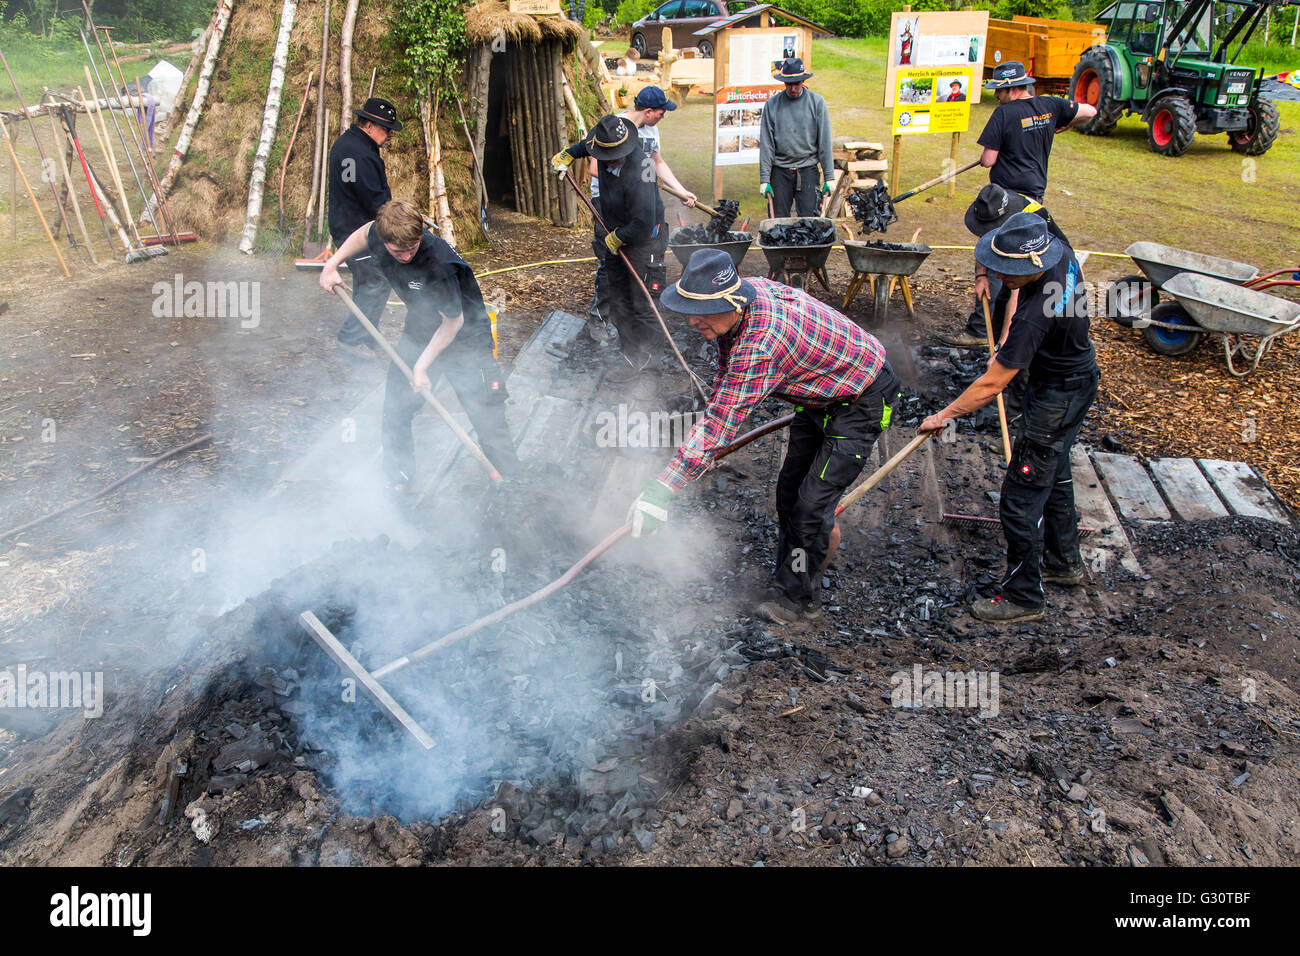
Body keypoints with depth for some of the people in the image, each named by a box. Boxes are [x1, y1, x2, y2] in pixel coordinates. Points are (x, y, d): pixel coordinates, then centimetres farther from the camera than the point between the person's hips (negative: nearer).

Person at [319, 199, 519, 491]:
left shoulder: (439, 265, -35)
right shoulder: (379, 235, -15)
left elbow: (453, 322, -21)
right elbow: (363, 234, 13)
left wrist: (422, 364, -15)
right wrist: (332, 264, 6)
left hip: (465, 340, -6)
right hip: (418, 334, 6)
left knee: (489, 423, -5)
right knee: (395, 412, 11)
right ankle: (399, 483, 31)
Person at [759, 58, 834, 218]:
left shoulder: (817, 102, 2)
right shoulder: (772, 105, 3)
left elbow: (825, 142, 1)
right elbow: (766, 144, 3)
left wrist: (829, 177, -2)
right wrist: (764, 178, -3)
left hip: (808, 170, -1)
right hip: (780, 171, 1)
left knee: (808, 218, -5)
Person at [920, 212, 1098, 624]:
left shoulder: (1035, 314, -36)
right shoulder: (1059, 251, -11)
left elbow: (991, 385, -29)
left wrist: (943, 415, -17)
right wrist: (1008, 345, 6)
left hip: (1056, 397, -10)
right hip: (1078, 377, 10)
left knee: (1022, 498, -2)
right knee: (1053, 474, 26)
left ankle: (1023, 596, 11)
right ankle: (1064, 561, 45)